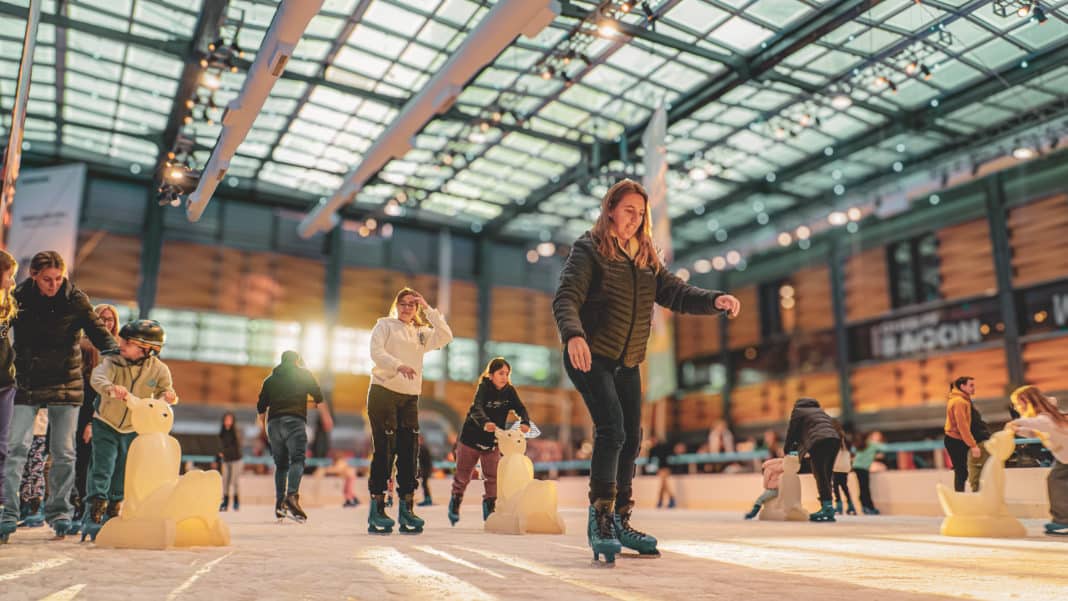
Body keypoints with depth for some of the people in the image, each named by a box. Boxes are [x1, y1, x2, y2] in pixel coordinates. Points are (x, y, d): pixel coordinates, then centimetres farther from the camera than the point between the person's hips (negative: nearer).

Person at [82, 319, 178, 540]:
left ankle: (112, 514, 30)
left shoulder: (158, 369, -14)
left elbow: (163, 393, -10)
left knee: (122, 476, 13)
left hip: (133, 430, 2)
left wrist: (168, 397, -35)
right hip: (106, 425, -2)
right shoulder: (113, 361, -18)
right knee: (101, 470, -10)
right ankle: (93, 517, -1)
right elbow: (98, 378, -36)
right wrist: (110, 388, -58)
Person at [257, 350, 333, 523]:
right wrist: (326, 416, 13)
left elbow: (261, 407, 20)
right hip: (294, 421, -4)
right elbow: (318, 395, 6)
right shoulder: (303, 374, 13)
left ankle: (280, 503, 2)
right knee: (297, 460, -12)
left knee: (281, 464, 10)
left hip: (274, 423, 4)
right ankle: (292, 496, -33)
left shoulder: (270, 379, 23)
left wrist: (264, 427, 30)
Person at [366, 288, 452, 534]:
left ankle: (406, 509, 7)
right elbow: (376, 351, -9)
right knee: (384, 451, -6)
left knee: (409, 453, 1)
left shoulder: (421, 333, 19)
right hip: (383, 393, -4)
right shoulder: (384, 325, 8)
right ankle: (377, 509, 0)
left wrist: (428, 309, 2)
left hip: (410, 398, 4)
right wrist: (398, 365, -25)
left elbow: (446, 336, 2)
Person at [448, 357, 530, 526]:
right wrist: (485, 423, -57)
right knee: (463, 475, 11)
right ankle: (455, 502, 34)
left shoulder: (509, 391, -7)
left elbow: (520, 408, -17)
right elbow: (477, 408, -36)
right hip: (471, 437, -3)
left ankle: (489, 506, 11)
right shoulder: (484, 387, -20)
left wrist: (525, 422, -39)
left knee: (492, 476, -4)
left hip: (493, 441, 3)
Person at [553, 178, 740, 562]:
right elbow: (566, 297, -17)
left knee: (630, 440, 9)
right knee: (611, 430, -21)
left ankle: (619, 522, 21)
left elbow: (676, 293, 4)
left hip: (627, 364, 7)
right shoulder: (589, 249, -5)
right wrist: (573, 334, -37)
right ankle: (600, 518, -13)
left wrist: (715, 300, -15)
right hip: (590, 356, -7)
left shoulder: (646, 258, 15)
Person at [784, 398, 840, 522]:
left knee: (821, 477, -9)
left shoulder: (798, 411, 17)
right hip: (835, 439, 7)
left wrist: (787, 450, 31)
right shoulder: (820, 411, 36)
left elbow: (791, 432, 16)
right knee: (826, 476, 10)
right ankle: (826, 508, 8)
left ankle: (828, 508, -17)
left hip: (819, 442, -7)